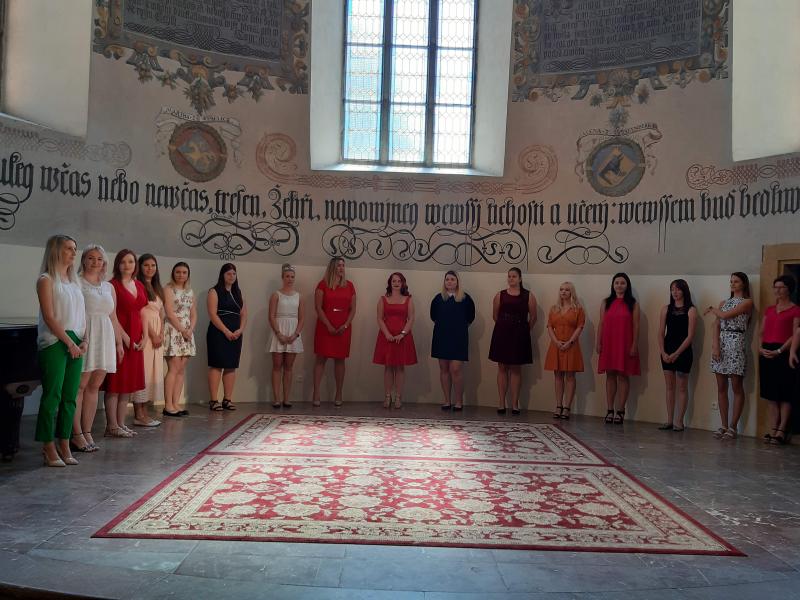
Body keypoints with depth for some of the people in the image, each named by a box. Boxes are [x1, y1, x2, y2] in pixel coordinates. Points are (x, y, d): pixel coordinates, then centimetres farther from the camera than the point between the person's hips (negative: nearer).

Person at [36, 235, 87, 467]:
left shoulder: (73, 281, 16)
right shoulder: (46, 280, -3)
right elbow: (49, 317, -11)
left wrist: (84, 341, 1)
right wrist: (69, 342, -13)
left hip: (75, 344, 6)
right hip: (54, 344, -6)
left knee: (70, 397, 6)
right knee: (52, 395, -3)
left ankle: (64, 445, 13)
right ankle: (49, 448, 5)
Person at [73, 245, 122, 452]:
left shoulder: (109, 287, 17)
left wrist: (119, 342, 18)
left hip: (104, 340, 6)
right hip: (84, 338, -6)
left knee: (94, 387, 7)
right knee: (80, 386, -4)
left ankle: (87, 433, 12)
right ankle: (77, 434, 1)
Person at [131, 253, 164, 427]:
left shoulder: (157, 289, 19)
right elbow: (140, 312, -11)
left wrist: (161, 334, 3)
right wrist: (152, 335, -12)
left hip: (156, 334, 8)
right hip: (143, 332, -8)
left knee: (153, 371, 7)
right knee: (142, 370, -7)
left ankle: (145, 412, 13)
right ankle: (138, 415, -3)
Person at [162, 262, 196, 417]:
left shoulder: (190, 292, 16)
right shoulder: (168, 289, -2)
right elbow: (170, 313, -10)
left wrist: (190, 330, -3)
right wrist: (183, 330, -10)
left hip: (187, 332, 6)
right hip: (173, 331, -6)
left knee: (181, 370, 4)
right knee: (173, 369, -9)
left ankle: (176, 404, 7)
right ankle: (168, 406, -6)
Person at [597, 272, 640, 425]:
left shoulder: (633, 304, 2)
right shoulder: (606, 303, 9)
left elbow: (636, 325, -2)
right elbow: (601, 324, 7)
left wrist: (634, 345, -9)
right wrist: (598, 343, 2)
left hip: (625, 344, -2)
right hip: (608, 343, 2)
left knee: (623, 376, 0)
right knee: (610, 375, 5)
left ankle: (620, 411, 6)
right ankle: (609, 410, 9)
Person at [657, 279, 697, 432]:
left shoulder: (691, 310, -3)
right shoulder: (666, 309, 8)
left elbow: (690, 336, -8)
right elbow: (661, 333, 6)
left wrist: (676, 354, -13)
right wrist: (662, 351, -6)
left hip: (683, 352, -4)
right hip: (667, 351, 4)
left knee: (682, 387, 0)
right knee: (669, 386, 7)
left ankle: (679, 422, 5)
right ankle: (669, 420, 13)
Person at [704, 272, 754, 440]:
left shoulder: (747, 302, 1)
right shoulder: (724, 303, 17)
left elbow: (726, 315, -10)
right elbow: (716, 326, 7)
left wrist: (712, 310, 10)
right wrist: (715, 345, -7)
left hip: (736, 344, -5)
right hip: (720, 343, 6)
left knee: (737, 388, -2)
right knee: (721, 388, 5)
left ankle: (733, 427, 2)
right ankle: (724, 426, 9)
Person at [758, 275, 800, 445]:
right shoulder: (769, 310, 17)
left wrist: (779, 351, -18)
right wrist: (760, 348, -2)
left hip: (783, 353, -6)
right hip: (766, 353, 6)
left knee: (785, 395, -3)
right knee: (771, 394, 7)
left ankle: (781, 431, 0)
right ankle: (773, 429, 11)